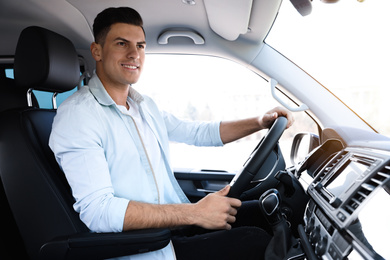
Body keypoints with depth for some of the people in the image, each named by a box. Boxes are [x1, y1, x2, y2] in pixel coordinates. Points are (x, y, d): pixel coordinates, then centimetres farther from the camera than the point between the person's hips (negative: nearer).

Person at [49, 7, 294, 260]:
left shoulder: (146, 106, 13)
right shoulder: (77, 115, -14)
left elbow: (198, 132, 19)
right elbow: (97, 211, -24)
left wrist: (258, 123, 5)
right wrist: (195, 213, -25)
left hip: (178, 223, 8)